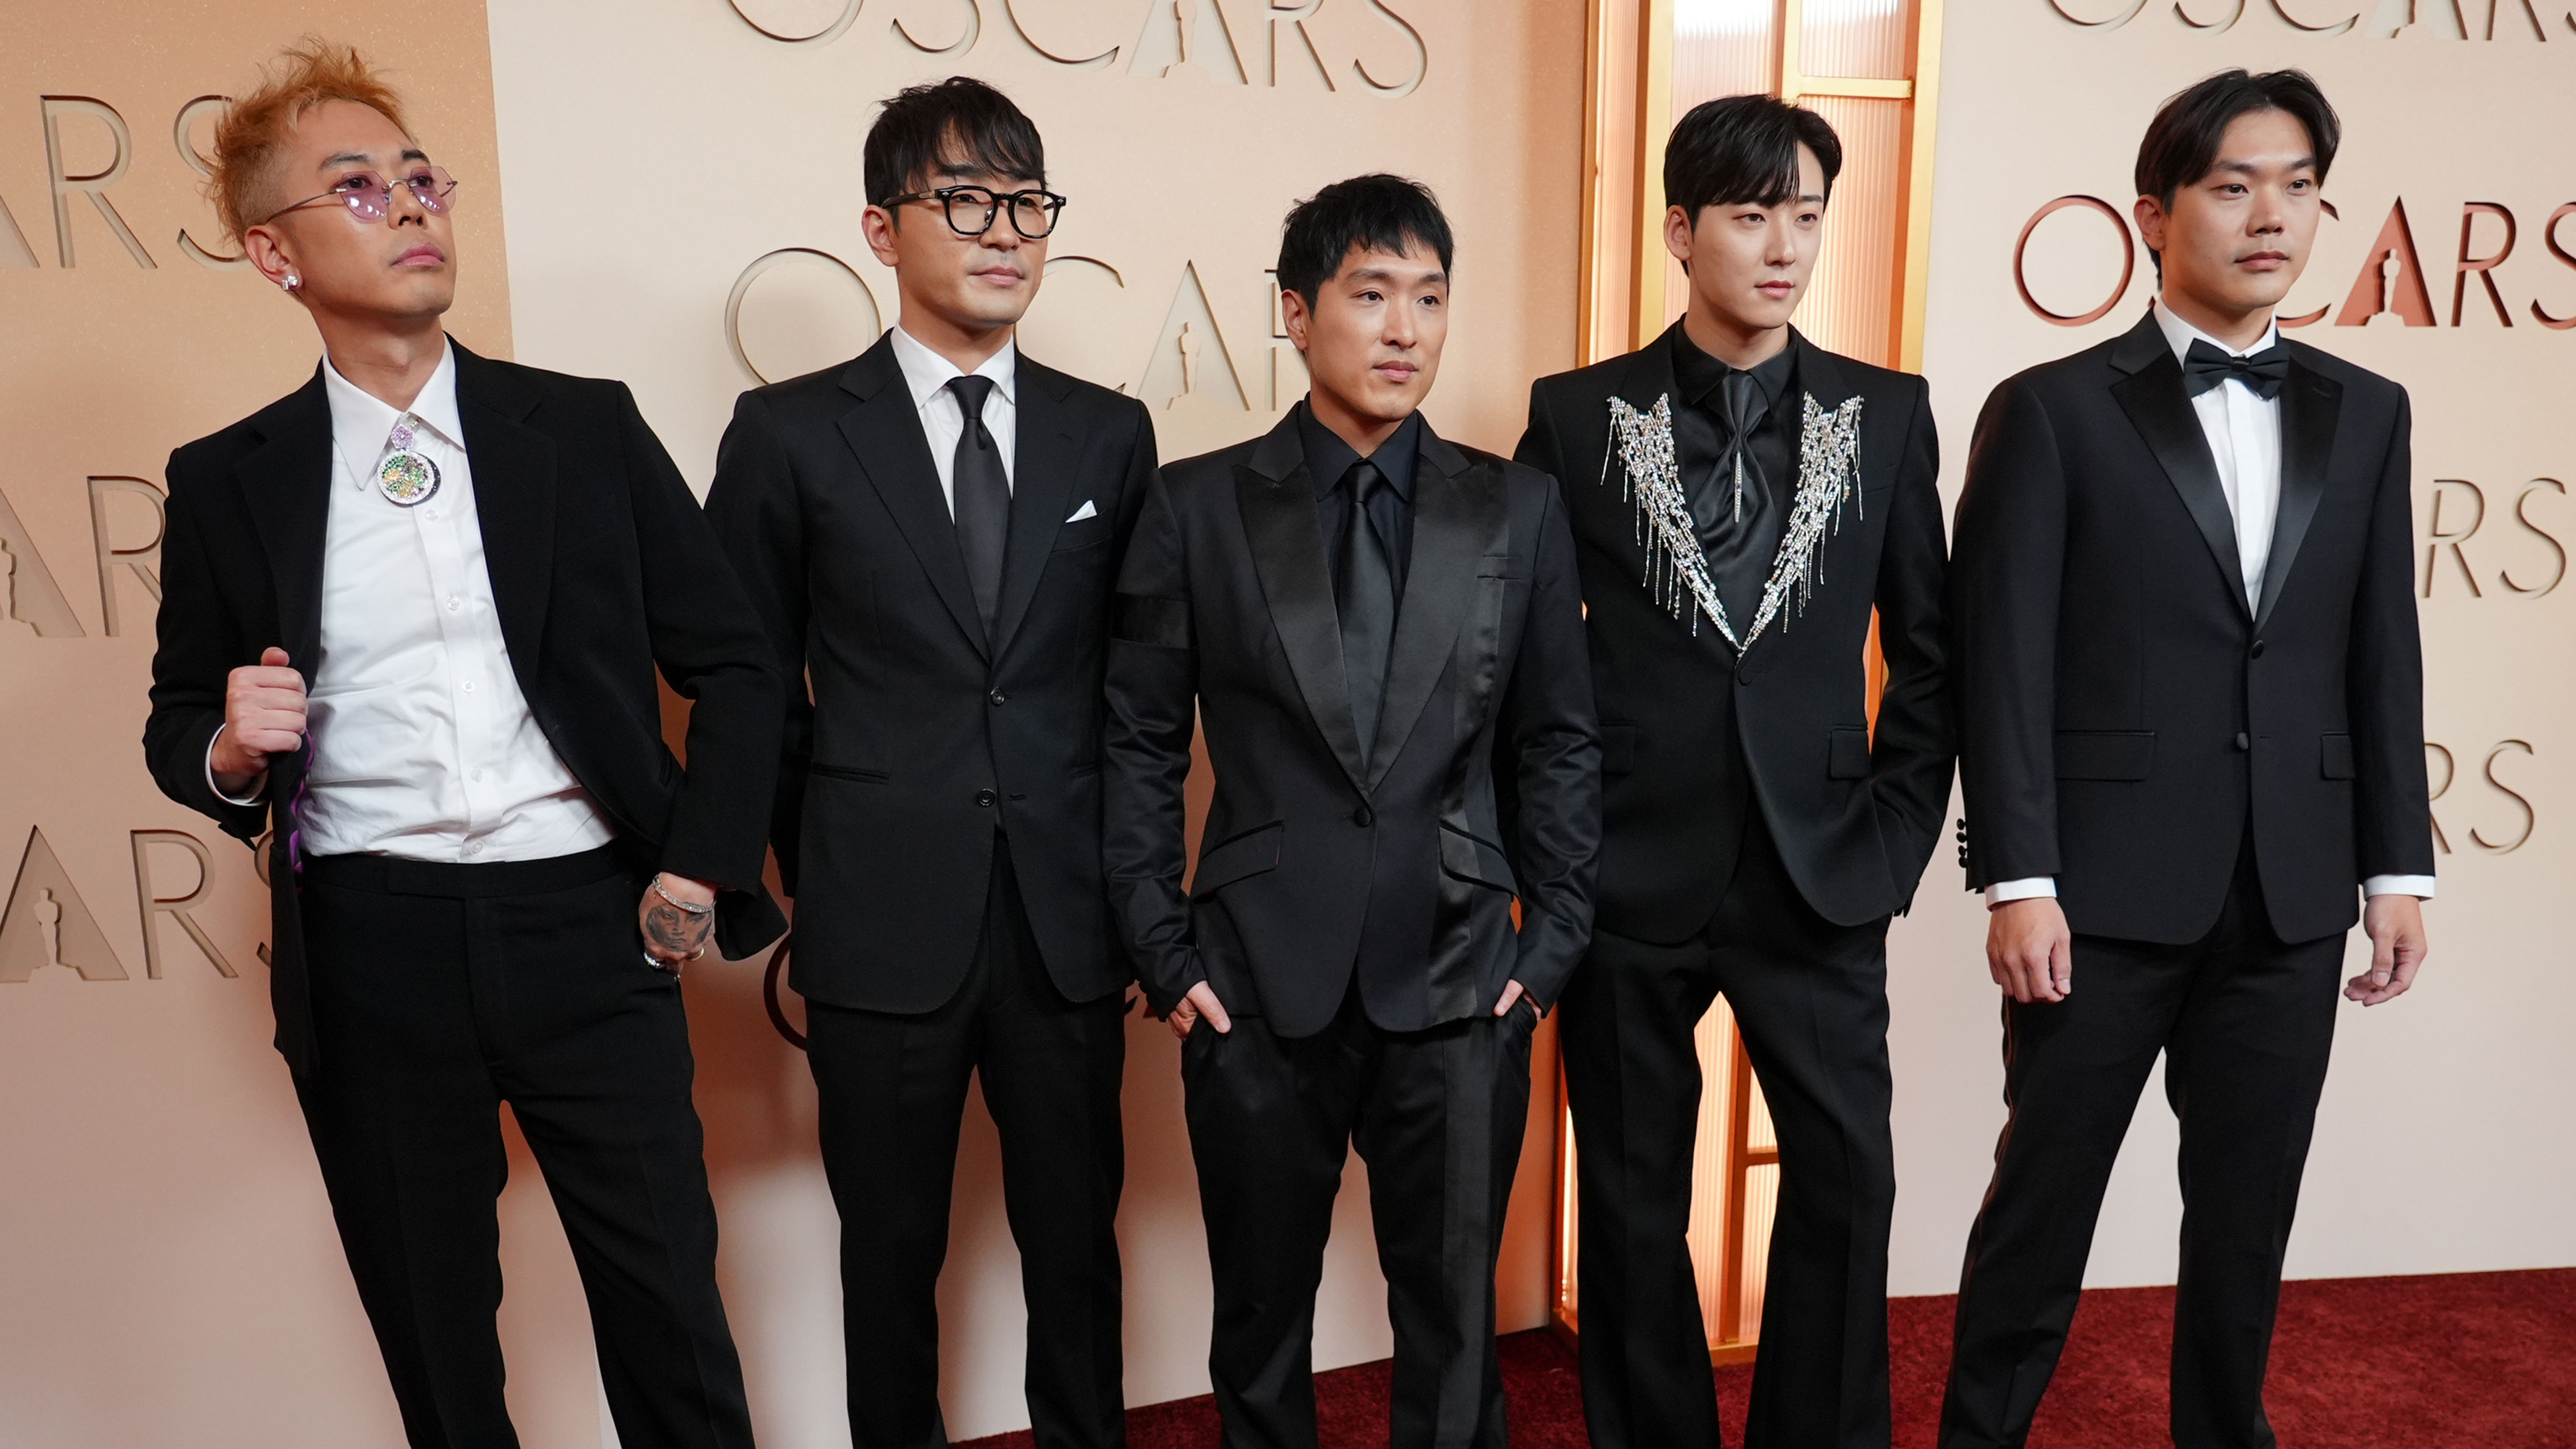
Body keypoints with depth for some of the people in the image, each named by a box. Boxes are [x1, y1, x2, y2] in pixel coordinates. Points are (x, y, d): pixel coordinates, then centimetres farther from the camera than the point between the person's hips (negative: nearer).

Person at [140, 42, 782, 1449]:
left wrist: (694, 874, -3)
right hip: (369, 957, 1)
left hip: (587, 928, -1)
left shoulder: (587, 427, 3)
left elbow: (733, 664, 5)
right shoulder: (228, 481, 5)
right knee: (431, 1326, 16)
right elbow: (179, 727, 13)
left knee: (667, 1306, 7)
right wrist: (230, 749, -10)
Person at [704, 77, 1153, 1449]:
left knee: (1075, 1233, 15)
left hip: (1067, 917, 2)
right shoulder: (791, 434, -2)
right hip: (884, 922, -1)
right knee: (891, 1247, 14)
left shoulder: (1111, 434, 5)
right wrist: (811, 868, 6)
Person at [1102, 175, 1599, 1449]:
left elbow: (1558, 745, 6)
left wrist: (1550, 947, 1)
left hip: (1460, 988, 1)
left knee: (1454, 1331, 12)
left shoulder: (1517, 511, 3)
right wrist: (1165, 953, -3)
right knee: (1259, 1327, 15)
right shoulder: (1198, 508, -1)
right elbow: (1139, 747, 2)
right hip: (1257, 989, 0)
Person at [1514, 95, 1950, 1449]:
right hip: (1632, 877, -1)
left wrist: (1894, 832, 1)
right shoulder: (1577, 414, 0)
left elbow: (1929, 649, 8)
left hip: (1817, 878, 1)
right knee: (1634, 1197, 11)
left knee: (1848, 1178, 6)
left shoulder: (1888, 414, 4)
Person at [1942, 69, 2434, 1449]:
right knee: (2043, 1201, 8)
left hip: (2292, 898, 4)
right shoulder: (2053, 410, -3)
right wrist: (2018, 881, -13)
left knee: (2249, 1212, 14)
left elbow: (2382, 657, 11)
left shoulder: (2365, 414, 11)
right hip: (2107, 890, -4)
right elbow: (2003, 662, -8)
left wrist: (2397, 867, 7)